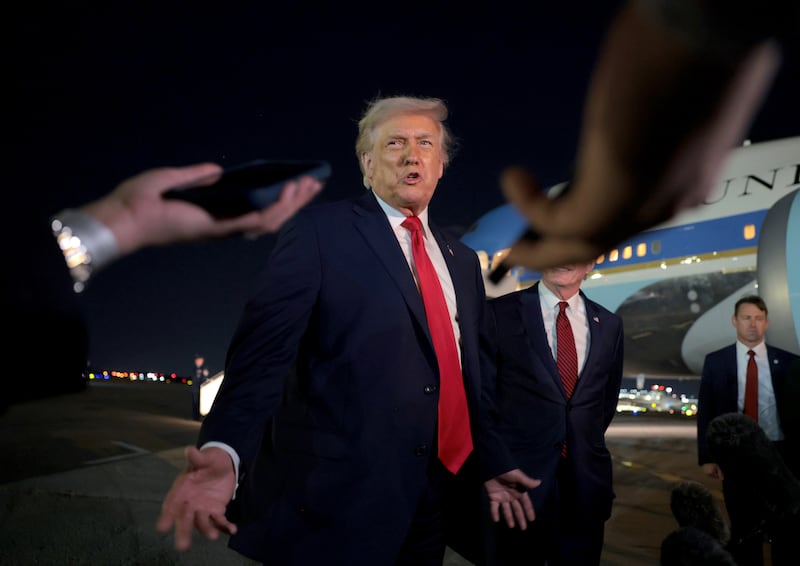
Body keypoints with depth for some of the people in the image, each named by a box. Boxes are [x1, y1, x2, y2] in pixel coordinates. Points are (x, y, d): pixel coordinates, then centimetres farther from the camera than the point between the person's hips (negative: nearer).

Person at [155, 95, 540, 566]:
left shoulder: (462, 260, 14)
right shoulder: (319, 232, -5)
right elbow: (265, 346, -16)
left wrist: (490, 462, 17)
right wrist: (223, 450, -30)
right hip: (331, 497, -6)